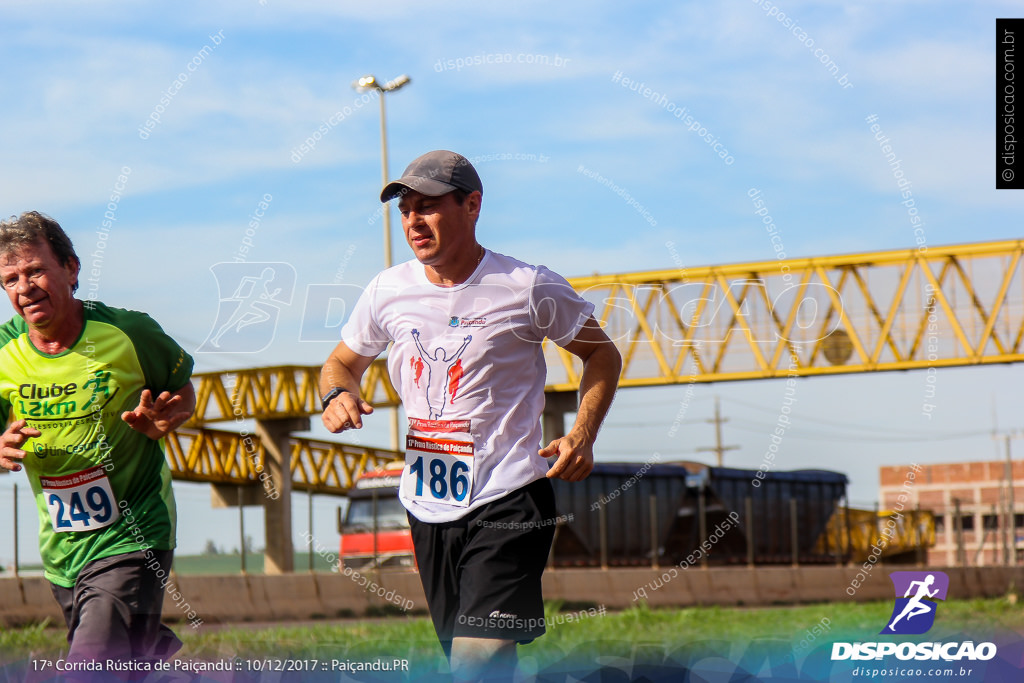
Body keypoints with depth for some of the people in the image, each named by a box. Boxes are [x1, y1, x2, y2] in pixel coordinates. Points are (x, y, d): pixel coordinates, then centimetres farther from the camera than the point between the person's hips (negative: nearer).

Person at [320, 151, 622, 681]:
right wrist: (338, 394, -3)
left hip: (508, 502, -5)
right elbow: (343, 361, 21)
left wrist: (582, 435, -9)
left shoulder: (530, 289, -6)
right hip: (427, 506, 5)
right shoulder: (388, 291, 5)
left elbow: (602, 354, 6)